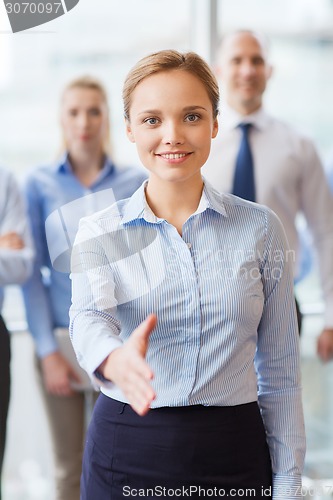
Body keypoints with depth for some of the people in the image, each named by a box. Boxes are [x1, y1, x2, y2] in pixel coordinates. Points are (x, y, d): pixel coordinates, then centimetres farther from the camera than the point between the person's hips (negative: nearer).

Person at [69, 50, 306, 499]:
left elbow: (279, 372, 2)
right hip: (124, 451, 0)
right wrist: (116, 360, -43)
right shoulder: (99, 232, -1)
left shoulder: (261, 228, -1)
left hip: (233, 451, 0)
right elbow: (89, 316, -21)